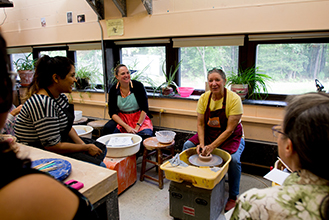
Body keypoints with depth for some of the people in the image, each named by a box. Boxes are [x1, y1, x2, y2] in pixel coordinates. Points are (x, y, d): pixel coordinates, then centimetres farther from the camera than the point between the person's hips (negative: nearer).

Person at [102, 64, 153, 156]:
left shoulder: (138, 86, -8)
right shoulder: (113, 90, -3)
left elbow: (145, 109, -8)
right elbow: (112, 113, -5)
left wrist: (137, 126, -18)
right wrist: (126, 127, -18)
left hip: (139, 117, -1)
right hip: (121, 118, 2)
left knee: (146, 134, -31)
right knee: (107, 129, -27)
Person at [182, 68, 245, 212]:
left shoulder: (234, 99, -21)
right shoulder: (204, 98, -8)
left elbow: (230, 130, -22)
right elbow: (200, 124, -5)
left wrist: (211, 147, -27)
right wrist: (202, 143, -20)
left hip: (231, 137, -4)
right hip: (208, 134, 4)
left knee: (233, 158, -30)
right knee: (187, 146, -14)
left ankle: (233, 197, -7)